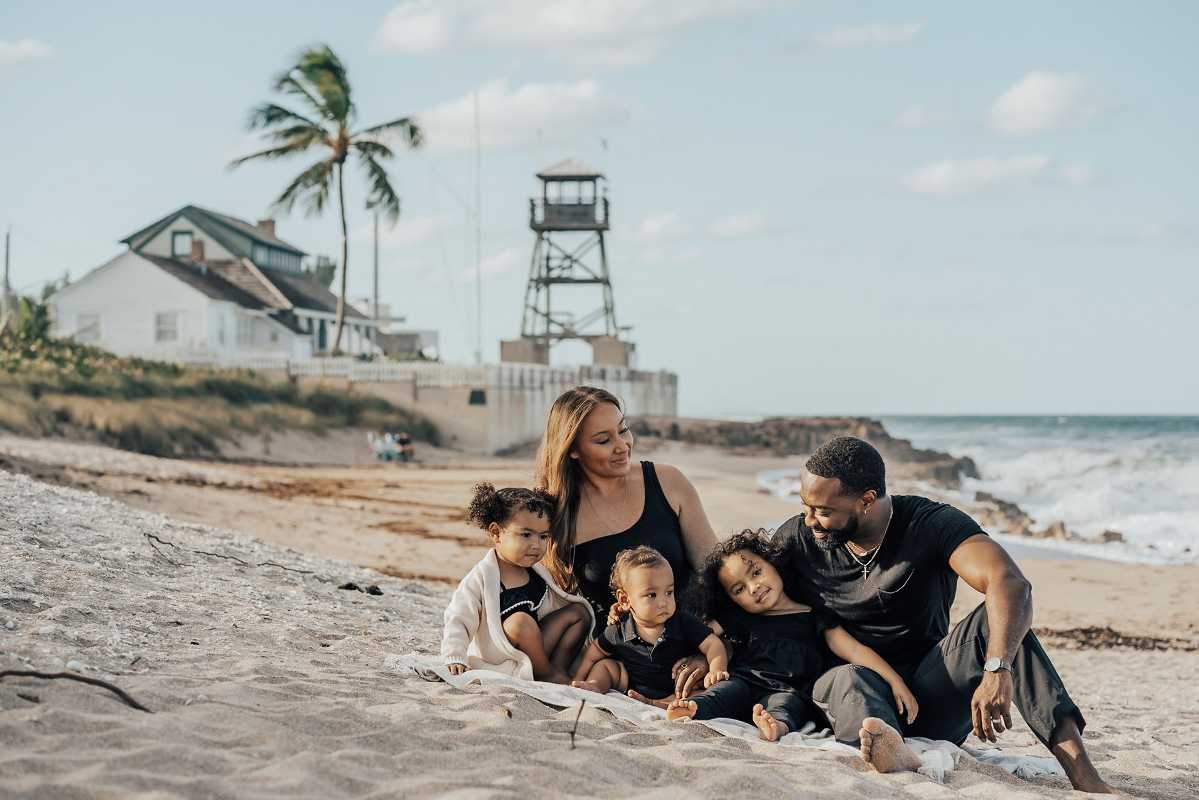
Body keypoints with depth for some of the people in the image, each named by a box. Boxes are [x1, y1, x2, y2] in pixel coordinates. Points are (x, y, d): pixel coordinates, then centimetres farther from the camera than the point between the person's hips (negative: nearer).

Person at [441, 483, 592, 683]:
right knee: (520, 621, -34)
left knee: (579, 612, 2)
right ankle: (548, 675, -14)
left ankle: (558, 668, -11)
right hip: (498, 658, -7)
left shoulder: (539, 574, 8)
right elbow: (457, 620, -16)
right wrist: (455, 658, -27)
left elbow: (553, 609, 18)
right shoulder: (481, 579, -14)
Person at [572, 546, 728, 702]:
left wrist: (716, 670, -39)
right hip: (633, 688, 2)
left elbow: (712, 644, -19)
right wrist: (578, 681, 3)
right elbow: (596, 650, 7)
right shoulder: (619, 631, -10)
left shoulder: (683, 623, -15)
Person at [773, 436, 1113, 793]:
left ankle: (1080, 769, -39)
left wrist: (997, 670, -45)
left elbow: (1012, 585, -27)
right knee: (851, 678, -36)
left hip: (930, 698, 0)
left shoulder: (933, 524, -11)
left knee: (995, 621, -25)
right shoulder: (795, 539, -3)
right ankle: (893, 754, -71)